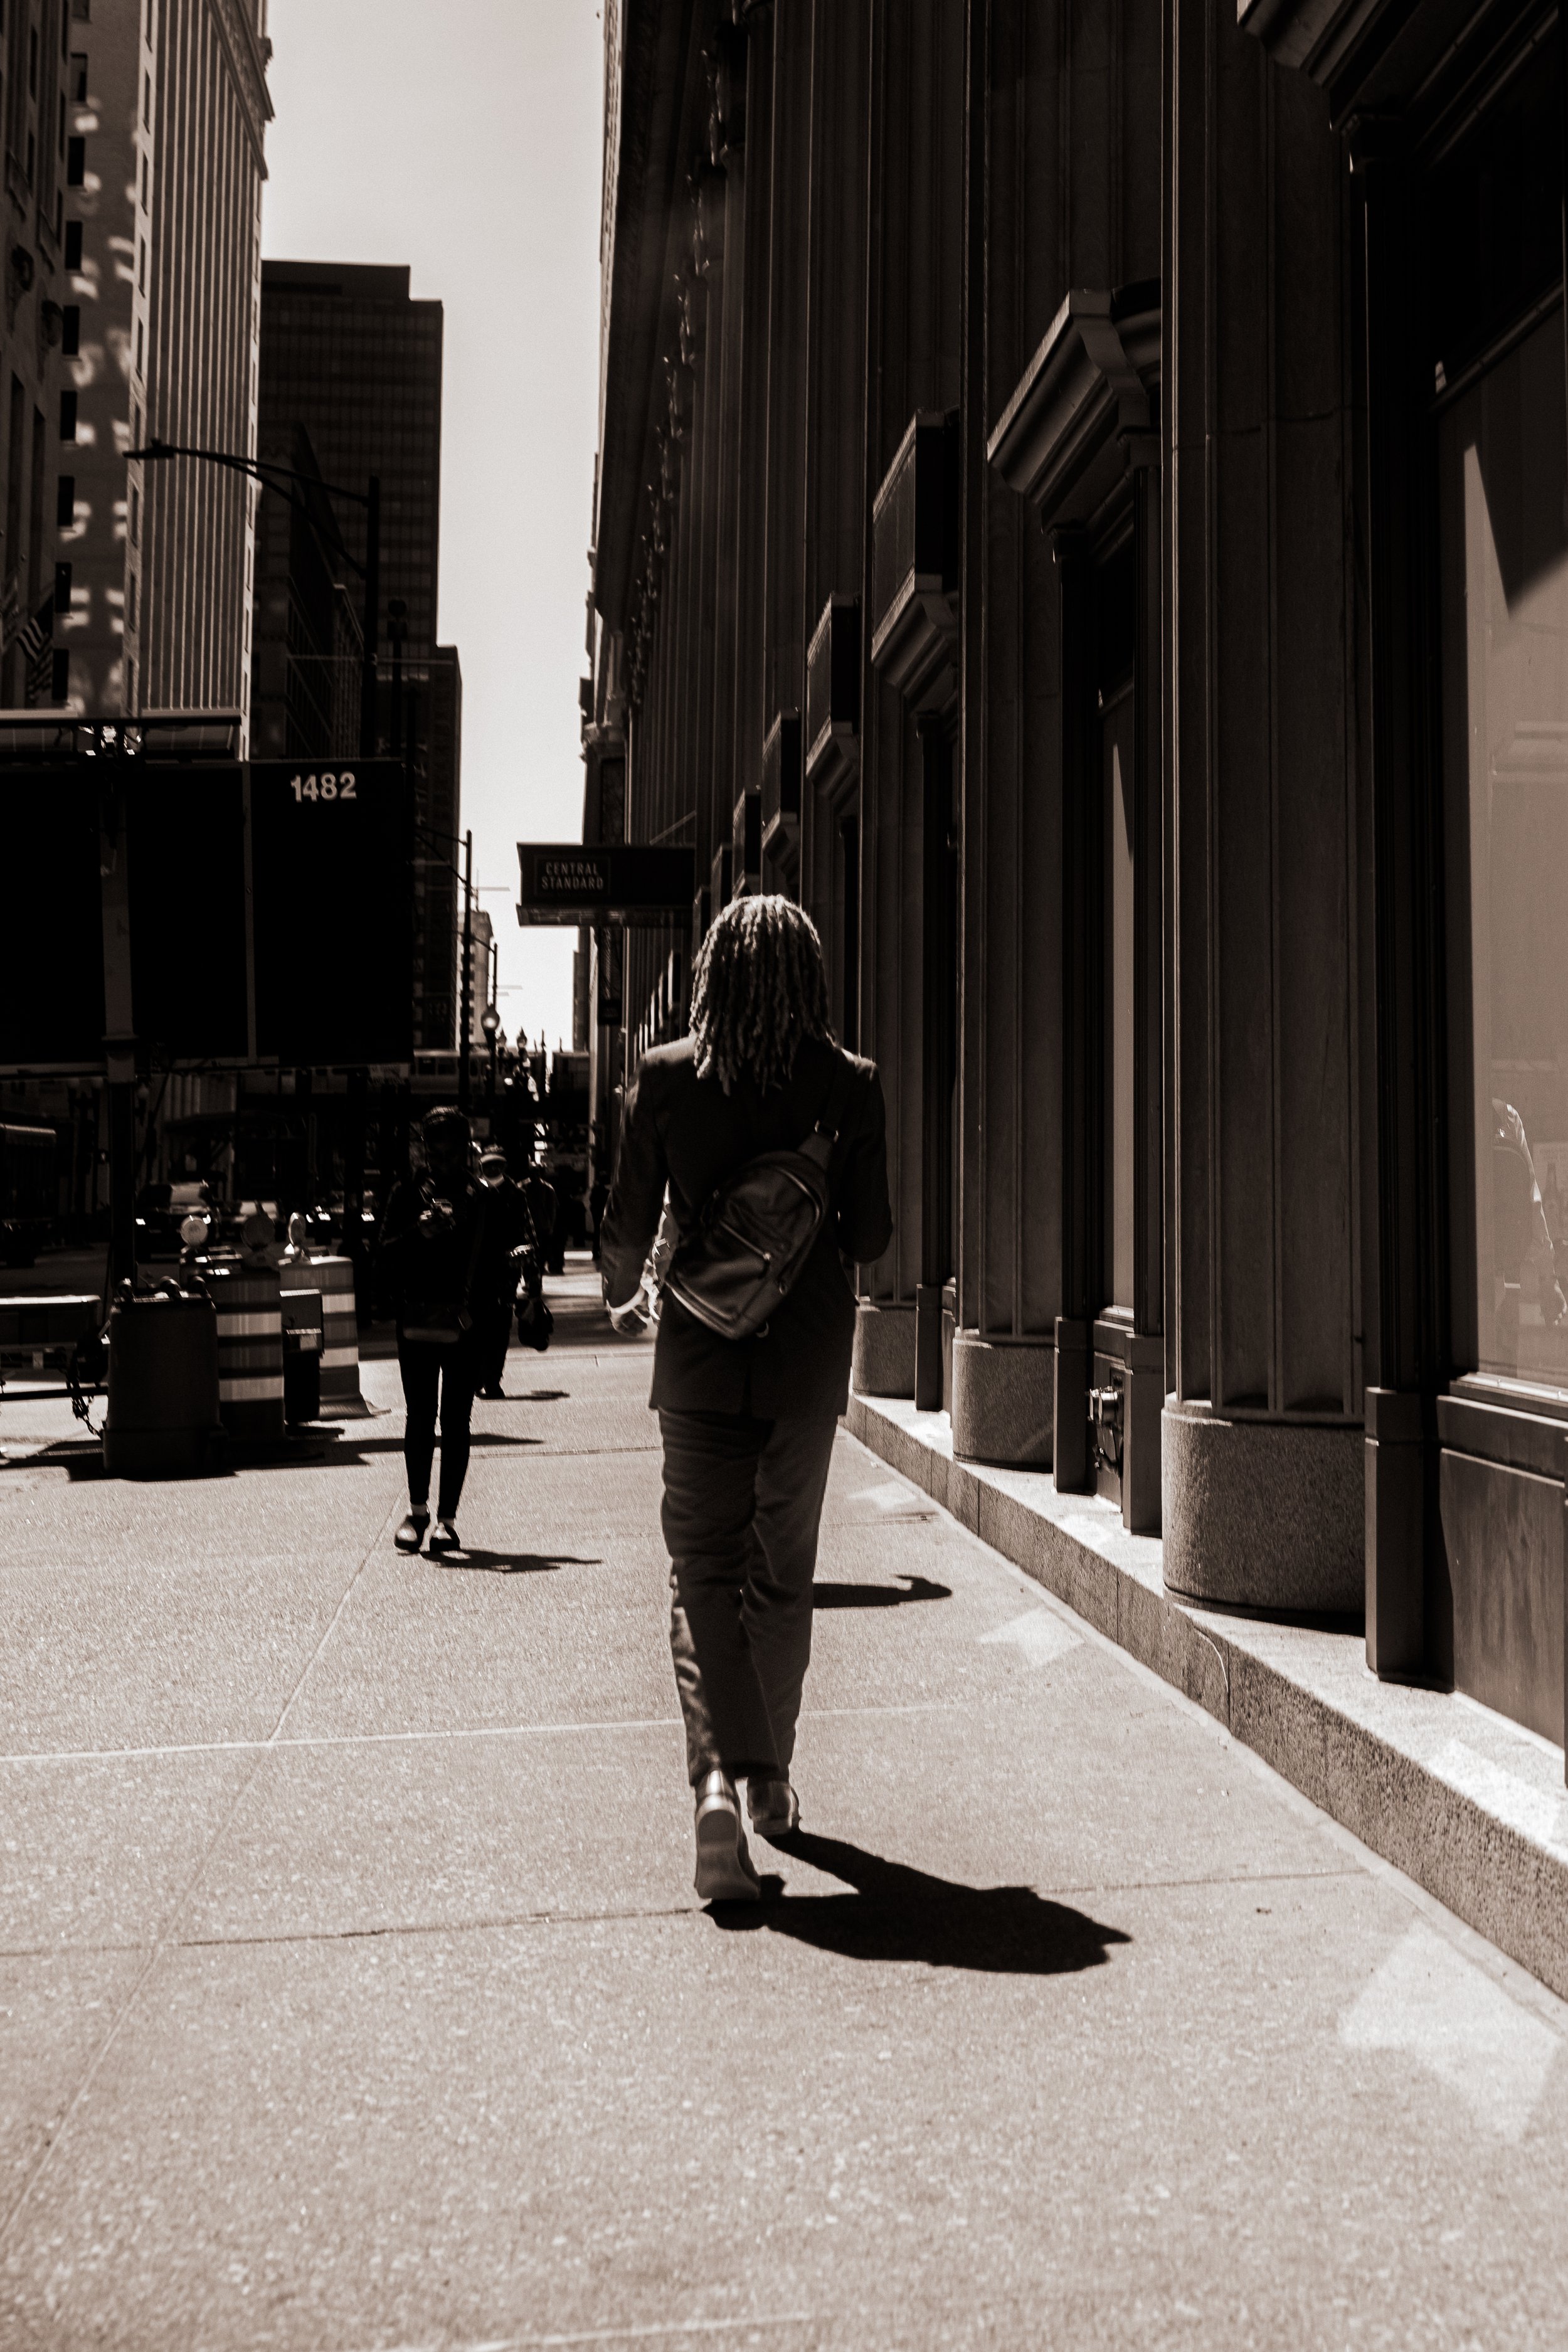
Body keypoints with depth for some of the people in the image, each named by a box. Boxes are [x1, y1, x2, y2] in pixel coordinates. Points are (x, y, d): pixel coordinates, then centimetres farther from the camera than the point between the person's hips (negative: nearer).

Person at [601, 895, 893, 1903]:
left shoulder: (667, 1076, -4)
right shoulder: (851, 1084, -5)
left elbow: (629, 1221, 1)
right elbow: (871, 1235, -3)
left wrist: (625, 1294, 21)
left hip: (700, 1356, -1)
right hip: (807, 1356, 1)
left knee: (703, 1573, 4)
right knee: (783, 1575, 15)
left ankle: (720, 1775, -15)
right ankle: (771, 1781, 28)